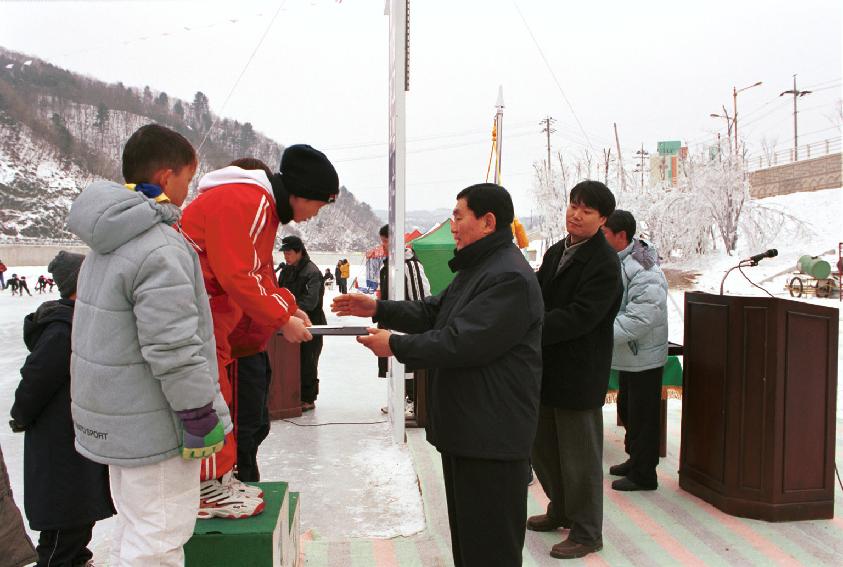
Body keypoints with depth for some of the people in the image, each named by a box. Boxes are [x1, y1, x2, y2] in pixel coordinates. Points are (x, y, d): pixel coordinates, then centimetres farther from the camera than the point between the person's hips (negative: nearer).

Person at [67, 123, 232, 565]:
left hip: (116, 419, 10)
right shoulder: (161, 249, -23)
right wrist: (202, 418, -17)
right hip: (154, 427, -10)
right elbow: (173, 349, -26)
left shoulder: (108, 243, 10)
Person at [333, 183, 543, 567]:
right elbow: (433, 313, 17)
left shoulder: (509, 277, -21)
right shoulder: (477, 268, 16)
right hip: (465, 427, 11)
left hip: (491, 435, -11)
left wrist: (396, 346, -17)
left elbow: (461, 342, -26)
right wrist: (378, 309, 7)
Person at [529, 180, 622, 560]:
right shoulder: (556, 252, 11)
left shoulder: (604, 263, -17)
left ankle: (587, 532, 22)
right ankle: (561, 510, 42)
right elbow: (539, 296, 15)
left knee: (580, 455, 4)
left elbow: (578, 317, -25)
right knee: (543, 445, 21)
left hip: (579, 373, -9)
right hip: (548, 369, 9)